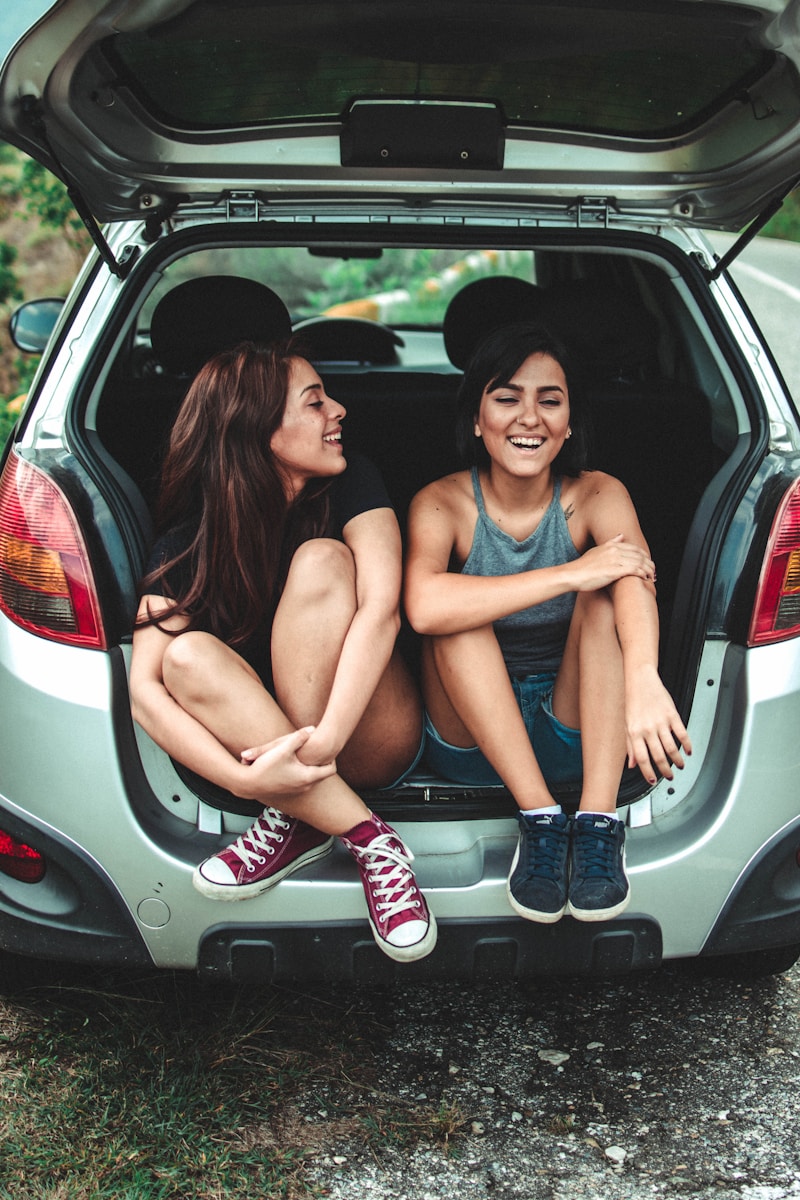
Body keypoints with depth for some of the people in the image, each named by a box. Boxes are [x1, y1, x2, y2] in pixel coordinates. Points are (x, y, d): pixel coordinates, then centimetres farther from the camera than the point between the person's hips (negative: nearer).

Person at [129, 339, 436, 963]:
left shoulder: (351, 484, -8)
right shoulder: (190, 539, -8)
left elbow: (382, 608, -24)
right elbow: (144, 687, -18)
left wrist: (322, 743, -36)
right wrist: (245, 778, -34)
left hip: (375, 742, -1)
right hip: (264, 743, 1)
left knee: (321, 561, -24)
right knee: (188, 656, -28)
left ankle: (298, 820, -23)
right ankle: (369, 838, -29)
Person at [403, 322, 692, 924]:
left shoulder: (597, 495, -7)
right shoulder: (443, 503, -10)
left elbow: (636, 579, -30)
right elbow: (422, 606, -33)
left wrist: (643, 680, -51)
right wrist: (572, 573, -35)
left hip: (579, 736, 1)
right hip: (473, 737, 0)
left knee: (603, 595, -24)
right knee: (458, 612, -26)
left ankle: (598, 821, -32)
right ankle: (540, 817, -29)